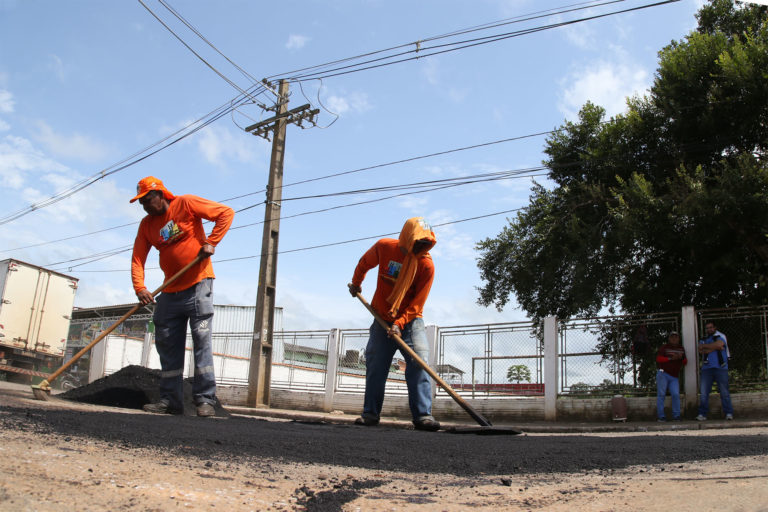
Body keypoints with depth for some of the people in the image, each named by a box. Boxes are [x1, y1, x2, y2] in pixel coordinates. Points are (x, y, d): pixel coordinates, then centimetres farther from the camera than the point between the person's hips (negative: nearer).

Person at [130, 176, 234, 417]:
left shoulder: (186, 204, -6)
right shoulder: (146, 225, 9)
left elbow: (226, 213, -8)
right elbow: (137, 259, 1)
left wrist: (211, 243, -16)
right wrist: (139, 288, -15)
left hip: (198, 284, -6)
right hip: (170, 291, 6)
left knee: (201, 339, -9)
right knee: (167, 345, 5)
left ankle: (205, 399, -7)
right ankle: (170, 400, 12)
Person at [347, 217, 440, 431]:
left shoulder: (427, 265, -15)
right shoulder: (384, 247, -9)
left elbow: (417, 303, -15)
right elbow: (364, 263, 14)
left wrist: (400, 323, -25)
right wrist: (356, 283, 25)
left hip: (410, 320, -1)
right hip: (382, 320, 2)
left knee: (419, 364, -15)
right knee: (375, 367, 2)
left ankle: (423, 415, -15)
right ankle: (370, 413, 13)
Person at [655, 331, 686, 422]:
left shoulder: (681, 349, 16)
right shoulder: (664, 347, 3)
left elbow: (685, 362, 16)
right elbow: (658, 359, -8)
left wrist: (681, 358, -6)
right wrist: (671, 358, -18)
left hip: (674, 377, 3)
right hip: (663, 373, -3)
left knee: (676, 395, -9)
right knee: (661, 394, -5)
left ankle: (676, 415, -1)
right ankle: (661, 416, -3)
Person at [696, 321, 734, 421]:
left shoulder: (721, 336, 12)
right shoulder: (703, 340, 21)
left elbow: (718, 344, -10)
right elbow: (701, 351, 2)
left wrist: (704, 346, 1)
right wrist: (715, 348, -6)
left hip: (720, 368, -3)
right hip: (706, 368, 3)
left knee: (724, 392, -5)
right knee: (703, 393, -4)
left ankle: (729, 413, 0)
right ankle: (702, 414, -2)